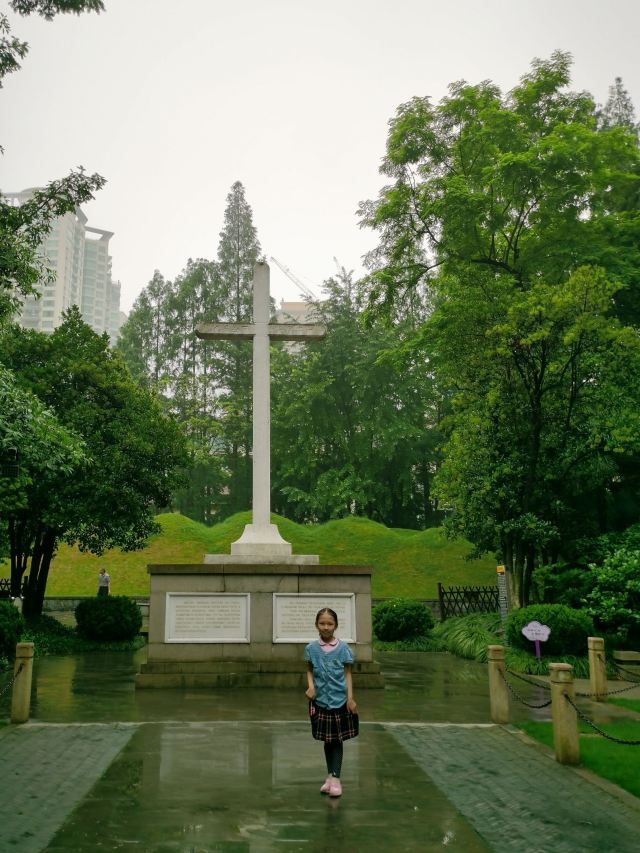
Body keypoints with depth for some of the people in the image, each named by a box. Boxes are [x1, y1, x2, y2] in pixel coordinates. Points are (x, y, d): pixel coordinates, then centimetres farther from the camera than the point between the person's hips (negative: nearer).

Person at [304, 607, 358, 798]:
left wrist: (350, 698, -5)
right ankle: (330, 775, 24)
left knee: (337, 740, 3)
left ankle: (335, 778, 7)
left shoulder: (343, 648, -5)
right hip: (320, 700, 1)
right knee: (327, 740, 11)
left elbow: (347, 673, -1)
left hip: (339, 700, -1)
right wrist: (310, 686, -12)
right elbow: (310, 671, 7)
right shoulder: (311, 648, -2)